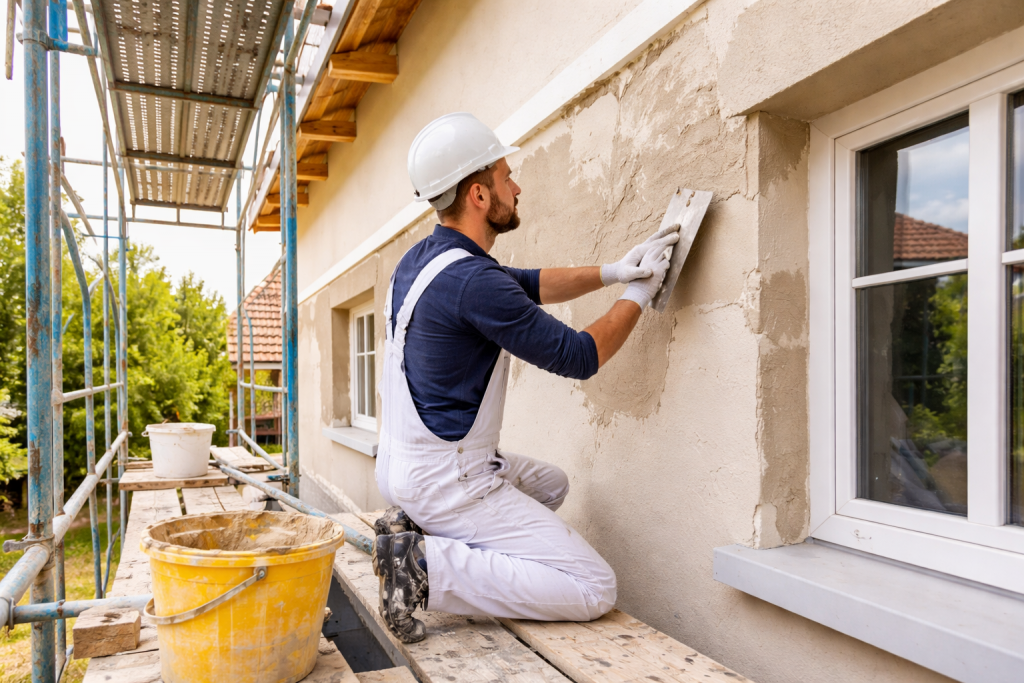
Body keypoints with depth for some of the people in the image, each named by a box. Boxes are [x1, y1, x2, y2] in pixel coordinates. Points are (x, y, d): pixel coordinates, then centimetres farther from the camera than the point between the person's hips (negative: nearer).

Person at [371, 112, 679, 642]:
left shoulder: (420, 259, 6)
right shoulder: (474, 281, -23)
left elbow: (530, 285, 17)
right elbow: (579, 357, -14)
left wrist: (611, 272, 7)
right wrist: (636, 297, 2)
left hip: (400, 465, 10)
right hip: (445, 482, -9)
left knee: (552, 484, 30)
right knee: (593, 589, -6)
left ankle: (422, 533, 13)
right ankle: (428, 565, -10)